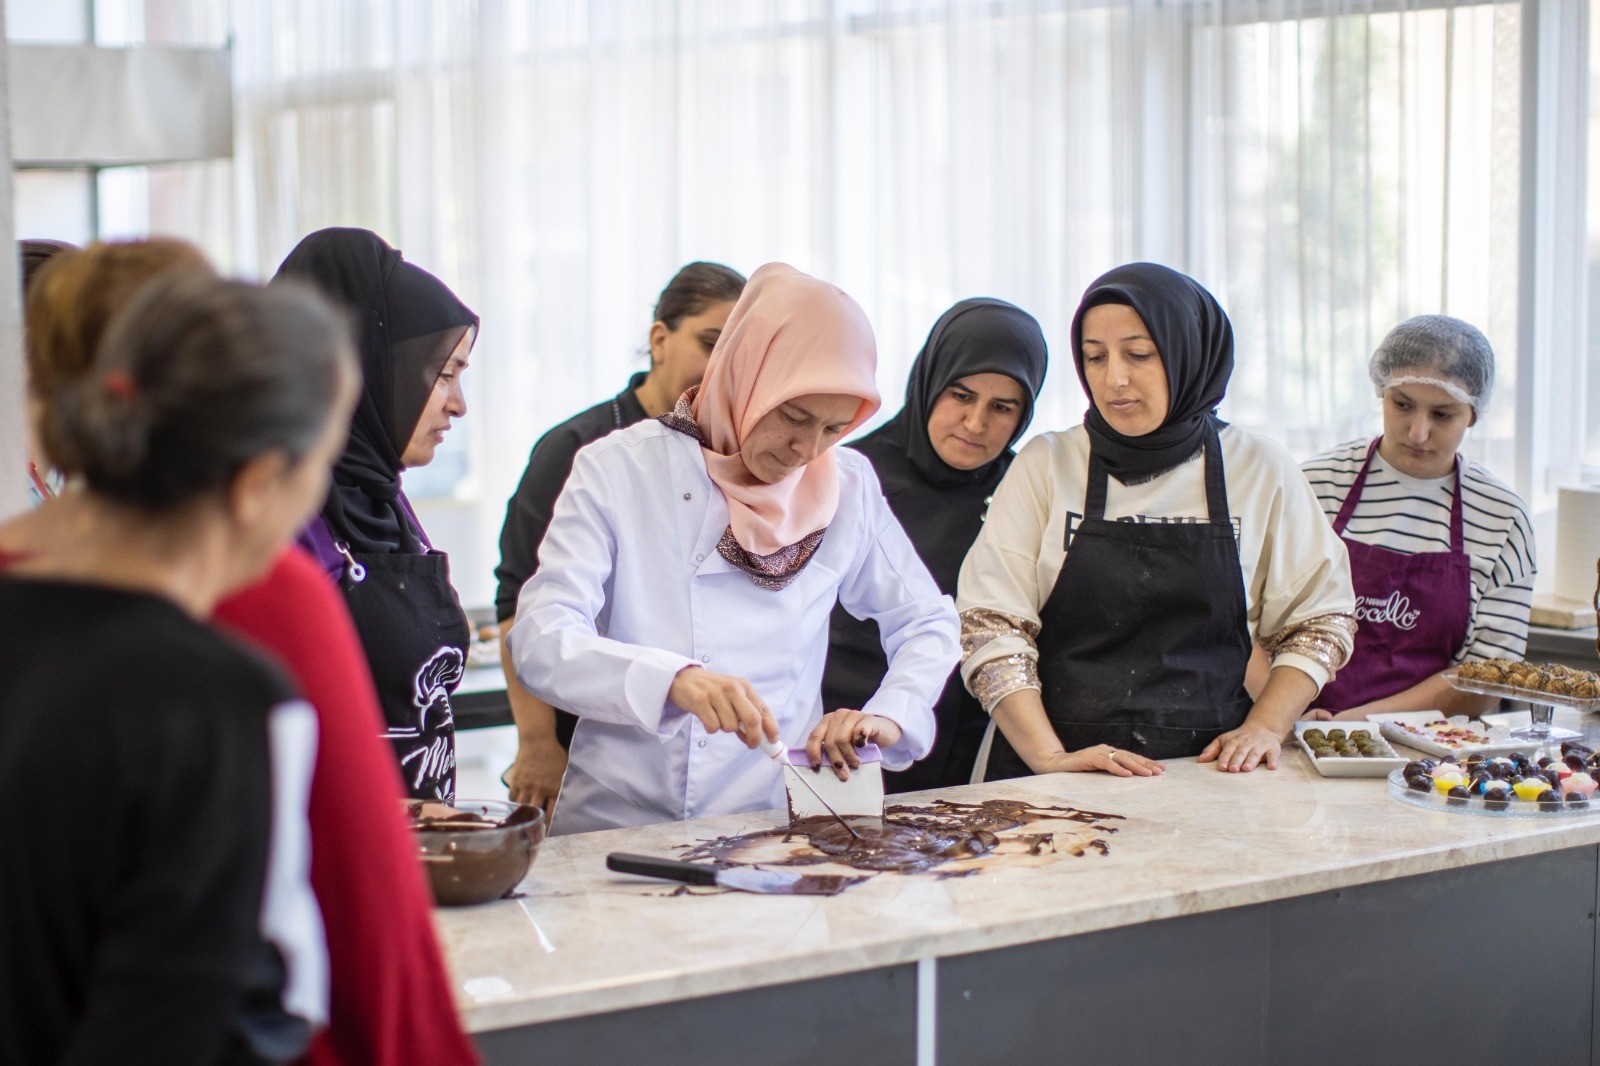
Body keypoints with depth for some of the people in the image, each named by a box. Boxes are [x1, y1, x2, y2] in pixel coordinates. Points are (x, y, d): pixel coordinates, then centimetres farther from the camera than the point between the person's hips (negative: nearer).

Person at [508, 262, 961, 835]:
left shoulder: (847, 485, 8)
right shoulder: (616, 472, -2)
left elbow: (927, 623, 19)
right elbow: (539, 642, -13)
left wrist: (889, 718, -1)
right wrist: (672, 680, -30)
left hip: (775, 827, 1)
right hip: (621, 824, 0)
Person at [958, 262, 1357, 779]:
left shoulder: (1261, 471, 10)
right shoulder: (1044, 465, 7)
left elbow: (1319, 621, 17)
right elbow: (990, 628, 1)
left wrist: (1262, 728, 2)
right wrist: (1051, 758, -11)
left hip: (1208, 771, 2)